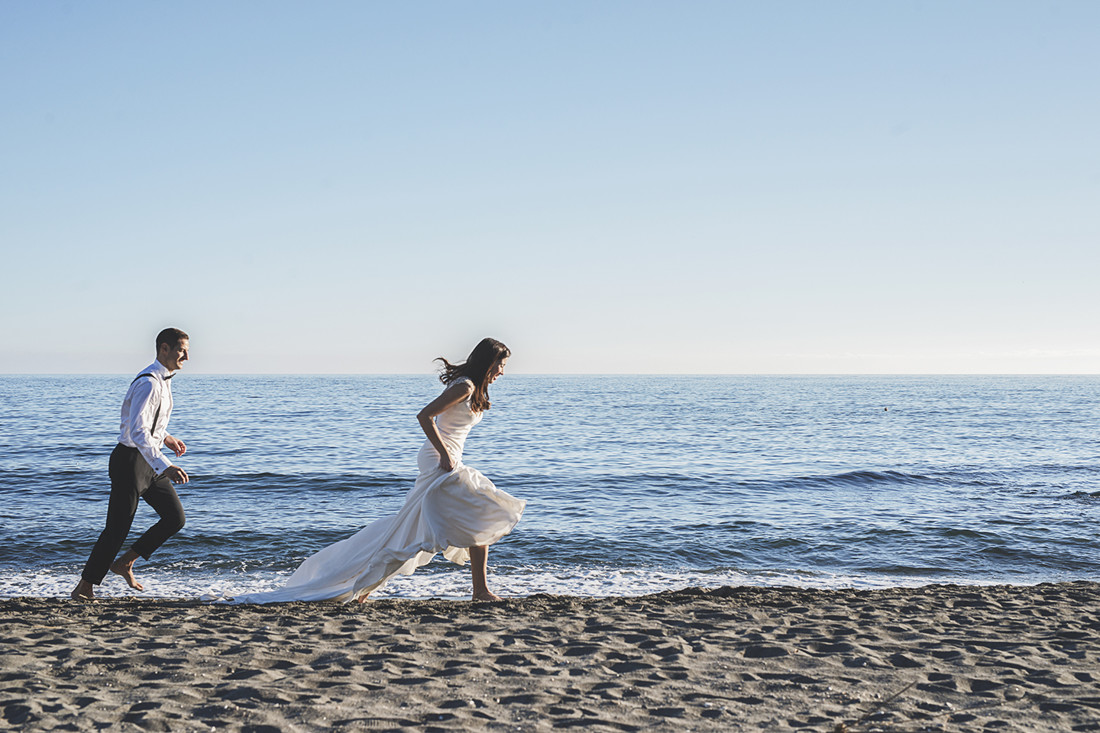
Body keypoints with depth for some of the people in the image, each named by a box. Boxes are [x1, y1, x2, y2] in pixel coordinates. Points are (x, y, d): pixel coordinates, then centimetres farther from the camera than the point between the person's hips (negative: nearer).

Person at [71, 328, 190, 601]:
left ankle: (125, 564, 16)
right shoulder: (148, 383, -22)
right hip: (131, 460, -9)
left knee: (175, 517, 5)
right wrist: (165, 466, -39)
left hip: (150, 460, 9)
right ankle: (84, 588, 10)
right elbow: (137, 432, -32)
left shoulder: (162, 380, 10)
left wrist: (165, 437, 16)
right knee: (117, 528, -4)